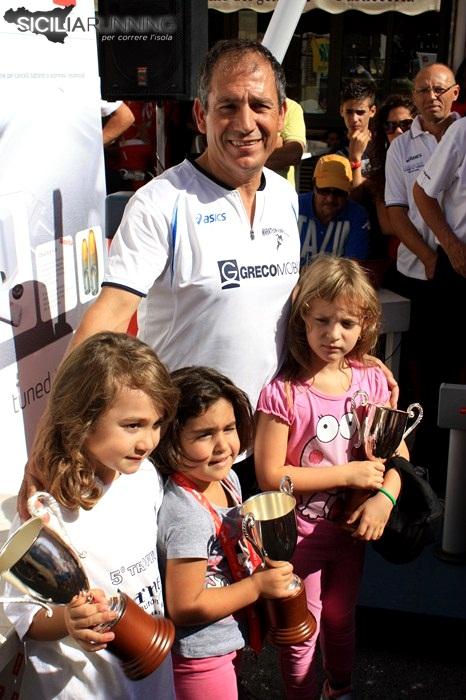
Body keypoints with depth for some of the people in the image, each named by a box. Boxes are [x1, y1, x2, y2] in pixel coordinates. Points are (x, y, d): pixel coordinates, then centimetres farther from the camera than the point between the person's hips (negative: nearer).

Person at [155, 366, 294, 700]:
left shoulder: (227, 477, -5)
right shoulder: (186, 514, -32)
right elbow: (185, 607, -28)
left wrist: (265, 564, -4)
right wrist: (258, 586, -22)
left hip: (229, 638, 9)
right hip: (200, 656, -9)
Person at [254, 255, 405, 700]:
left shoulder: (371, 381, -8)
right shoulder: (283, 393, -23)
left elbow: (398, 451, 0)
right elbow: (270, 476, -23)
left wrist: (385, 497, -19)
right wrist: (348, 474, -22)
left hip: (349, 527, 5)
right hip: (300, 533, -4)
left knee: (340, 618, 26)